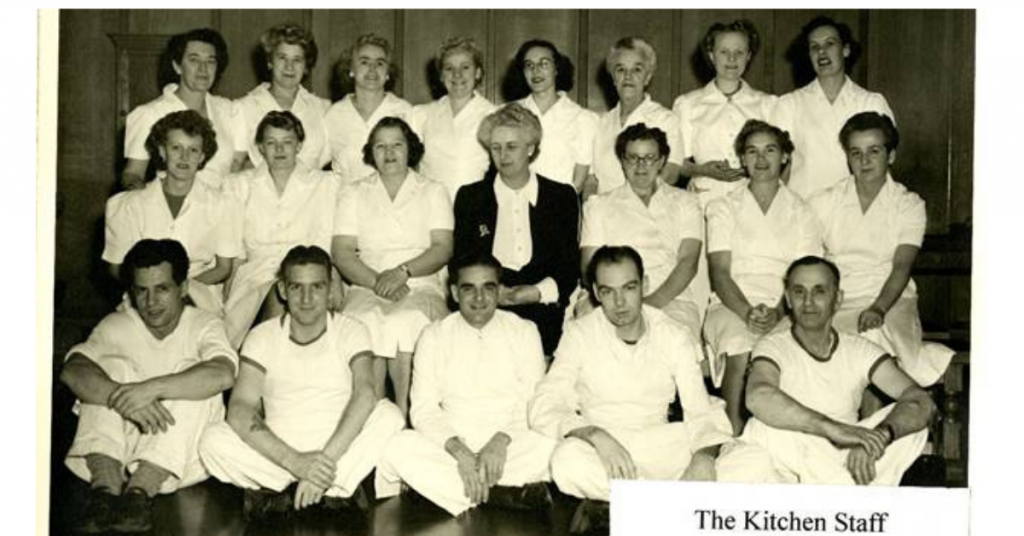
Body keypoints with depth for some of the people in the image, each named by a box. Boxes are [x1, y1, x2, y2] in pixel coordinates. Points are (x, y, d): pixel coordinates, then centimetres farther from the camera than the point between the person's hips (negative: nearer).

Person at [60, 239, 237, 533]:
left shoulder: (205, 325, -3)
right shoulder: (116, 326, 3)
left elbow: (223, 374, -27)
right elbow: (72, 371, -18)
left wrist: (153, 388, -37)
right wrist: (123, 399, -36)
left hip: (181, 454, -2)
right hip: (117, 445, 2)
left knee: (194, 379, -25)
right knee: (114, 366, -17)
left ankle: (141, 489, -40)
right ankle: (105, 486, -36)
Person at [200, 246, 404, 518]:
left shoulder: (350, 331, -2)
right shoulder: (263, 336, -1)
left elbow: (365, 395, -20)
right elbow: (239, 411, -15)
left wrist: (327, 458, -33)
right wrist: (295, 461, -29)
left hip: (342, 449, 0)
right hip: (280, 452, 1)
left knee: (389, 415, -27)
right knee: (214, 440, -24)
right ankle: (334, 491, -20)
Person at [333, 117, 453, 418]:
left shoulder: (433, 192, 17)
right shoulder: (353, 194, 19)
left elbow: (443, 248, 4)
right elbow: (341, 252, 6)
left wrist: (402, 271, -14)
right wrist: (377, 281, -12)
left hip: (421, 285, -1)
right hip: (367, 286, 1)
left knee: (406, 322, -35)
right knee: (364, 323, -34)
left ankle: (403, 412, -31)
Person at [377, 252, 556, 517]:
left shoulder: (524, 331, 8)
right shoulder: (434, 337, 7)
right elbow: (424, 410, -1)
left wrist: (501, 440, -19)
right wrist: (458, 450, -19)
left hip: (512, 446, -1)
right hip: (450, 446, 1)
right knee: (396, 447, -29)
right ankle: (502, 493, -30)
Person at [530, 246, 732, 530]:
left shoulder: (675, 337, 1)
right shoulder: (580, 334, -4)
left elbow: (702, 411, -2)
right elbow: (544, 408, -12)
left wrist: (704, 457, -25)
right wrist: (597, 436, -31)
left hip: (658, 444, 2)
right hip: (599, 450, -2)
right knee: (568, 461, -37)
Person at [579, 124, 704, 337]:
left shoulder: (685, 203, 19)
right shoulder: (599, 205, 20)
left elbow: (688, 262, 4)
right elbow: (589, 268, 9)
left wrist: (653, 301, -13)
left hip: (671, 299, -1)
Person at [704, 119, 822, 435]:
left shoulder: (801, 214, 17)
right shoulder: (723, 208, 15)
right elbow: (719, 272, 2)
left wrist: (776, 312, -17)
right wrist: (747, 311, -17)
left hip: (784, 311, 1)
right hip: (732, 305, 0)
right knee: (740, 348, -35)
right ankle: (734, 430, -25)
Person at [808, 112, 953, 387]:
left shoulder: (910, 205, 5)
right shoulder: (823, 203, 9)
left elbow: (902, 266, -8)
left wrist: (879, 308, -27)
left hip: (890, 300, -1)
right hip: (837, 302, 1)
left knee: (875, 333, -35)